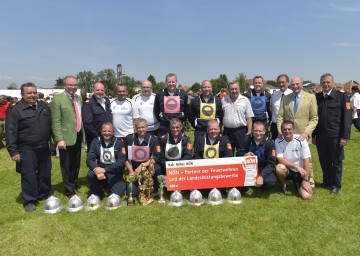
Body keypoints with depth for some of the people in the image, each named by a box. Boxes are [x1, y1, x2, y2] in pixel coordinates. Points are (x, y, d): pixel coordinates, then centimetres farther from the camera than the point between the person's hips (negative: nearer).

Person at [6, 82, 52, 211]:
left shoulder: (44, 107, 9)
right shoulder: (15, 110, -8)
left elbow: (51, 125, 16)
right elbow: (11, 132, -10)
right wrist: (13, 151, -13)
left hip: (44, 148, 5)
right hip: (27, 150, -5)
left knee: (45, 174, 14)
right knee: (29, 176, 2)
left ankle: (44, 194, 32)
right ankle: (29, 201, 16)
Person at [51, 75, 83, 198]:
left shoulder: (79, 98, 10)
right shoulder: (57, 99, -10)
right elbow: (55, 122, -13)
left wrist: (84, 134, 11)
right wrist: (59, 139, -19)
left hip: (78, 136, 6)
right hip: (66, 138, -6)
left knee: (76, 164, 18)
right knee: (66, 166, 7)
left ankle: (74, 186, 36)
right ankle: (69, 191, 21)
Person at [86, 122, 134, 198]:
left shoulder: (119, 143, -7)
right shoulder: (96, 142, -1)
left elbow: (121, 161, -15)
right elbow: (89, 159, -7)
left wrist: (105, 169, -26)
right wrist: (95, 169, -29)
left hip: (115, 173, -1)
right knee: (90, 175, -30)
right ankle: (98, 194, -3)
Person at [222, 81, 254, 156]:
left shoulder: (245, 100, 1)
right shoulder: (223, 100, 8)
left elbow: (249, 117, -1)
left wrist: (249, 131, -7)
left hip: (241, 130, -2)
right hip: (227, 131, 3)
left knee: (241, 153, 2)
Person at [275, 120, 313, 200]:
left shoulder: (301, 140, -14)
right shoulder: (278, 141, -11)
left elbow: (306, 161, -14)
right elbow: (280, 160, -17)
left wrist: (305, 180, -17)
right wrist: (297, 166, -28)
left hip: (300, 172, 0)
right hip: (287, 170, 0)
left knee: (306, 196, -19)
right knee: (279, 167, -35)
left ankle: (296, 184, 17)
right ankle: (283, 185, -2)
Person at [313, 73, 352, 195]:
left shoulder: (342, 97, -4)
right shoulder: (317, 97, 5)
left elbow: (347, 117, -7)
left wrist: (345, 136, -13)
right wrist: (313, 135, 6)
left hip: (335, 136, -3)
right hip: (320, 136, 3)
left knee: (336, 162, 10)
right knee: (324, 161, 14)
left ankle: (336, 185, 25)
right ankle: (327, 181, 33)